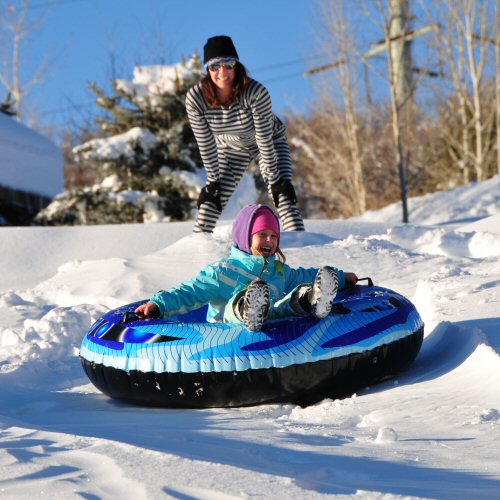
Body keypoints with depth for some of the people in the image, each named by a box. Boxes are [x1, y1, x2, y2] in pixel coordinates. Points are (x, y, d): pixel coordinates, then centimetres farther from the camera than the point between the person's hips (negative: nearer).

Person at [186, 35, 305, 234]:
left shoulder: (256, 92, -36)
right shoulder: (195, 98, -29)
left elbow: (265, 139, -27)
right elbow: (206, 144, -17)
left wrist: (275, 179, -21)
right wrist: (214, 180, -10)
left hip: (271, 142, -2)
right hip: (230, 148, 2)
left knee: (283, 195, -20)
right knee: (211, 199, -7)